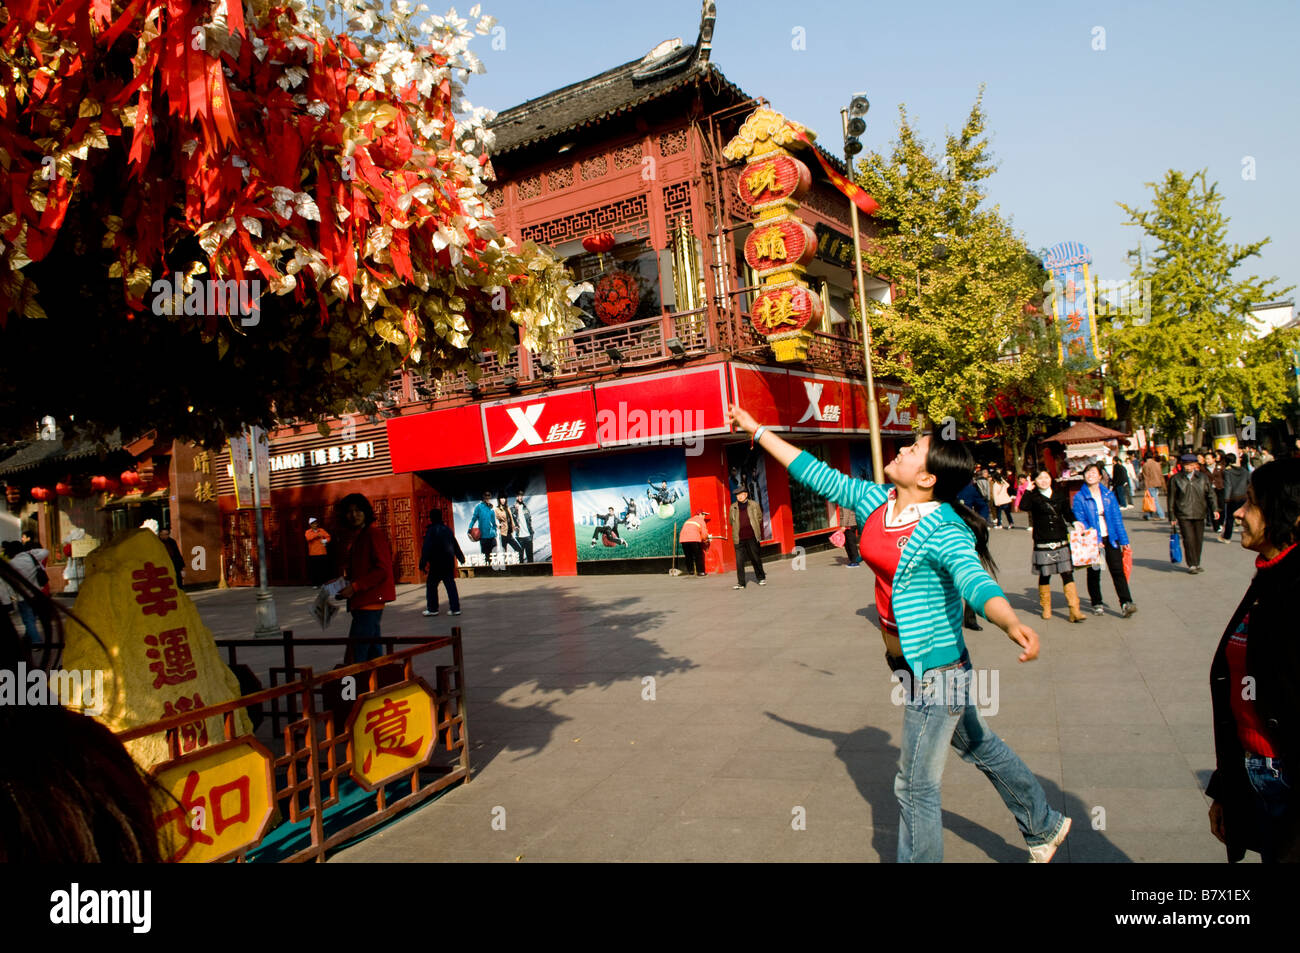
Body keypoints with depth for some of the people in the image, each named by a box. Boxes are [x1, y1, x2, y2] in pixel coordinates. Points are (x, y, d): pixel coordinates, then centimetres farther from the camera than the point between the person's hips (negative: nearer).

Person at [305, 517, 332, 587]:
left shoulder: (322, 530, 9)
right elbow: (308, 538, -19)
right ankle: (315, 584, 7)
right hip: (313, 554, -2)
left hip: (323, 553, 2)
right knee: (314, 570, -1)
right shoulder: (308, 532, 2)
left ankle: (325, 583, 11)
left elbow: (328, 537, 8)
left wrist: (325, 541, -11)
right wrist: (317, 535, -16)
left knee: (324, 569, 2)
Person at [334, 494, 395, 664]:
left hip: (370, 603, -10)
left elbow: (383, 570, -17)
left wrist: (355, 587, -18)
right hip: (362, 603, 10)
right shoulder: (357, 538, 19)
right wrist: (344, 582, 10)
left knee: (354, 659, -13)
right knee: (374, 655, 13)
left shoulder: (374, 534, -10)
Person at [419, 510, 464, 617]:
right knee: (450, 584, 8)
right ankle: (455, 608, 4)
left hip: (437, 564, -6)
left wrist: (423, 564, -15)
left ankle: (432, 609, 10)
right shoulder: (447, 530, 10)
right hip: (449, 562, 6)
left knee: (431, 584, 7)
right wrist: (461, 557, 31)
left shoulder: (431, 531, -10)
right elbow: (455, 545, 19)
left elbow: (426, 549, -15)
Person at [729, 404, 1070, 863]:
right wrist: (756, 429, 9)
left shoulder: (944, 531, -25)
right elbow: (816, 473, 5)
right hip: (909, 665, 9)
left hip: (934, 670, -8)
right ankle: (1044, 827, 50)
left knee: (915, 787, 4)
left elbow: (975, 580, -40)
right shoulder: (873, 500, -2)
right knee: (980, 747, 27)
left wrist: (1012, 624, -61)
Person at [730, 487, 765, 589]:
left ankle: (761, 578, 28)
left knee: (755, 558, 10)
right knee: (739, 561, -3)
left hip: (752, 538, -1)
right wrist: (739, 530, 8)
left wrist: (760, 534, 6)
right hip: (739, 538, 1)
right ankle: (741, 583, 2)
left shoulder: (754, 505, 3)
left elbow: (760, 519, 10)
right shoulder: (733, 507, 6)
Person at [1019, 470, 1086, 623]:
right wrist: (1029, 490, -15)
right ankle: (1046, 609, 25)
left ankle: (1075, 610, -4)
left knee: (1067, 574, -5)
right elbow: (1023, 506, -21)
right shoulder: (1033, 497, -1)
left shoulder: (1060, 493, 8)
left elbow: (1067, 513, 14)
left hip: (1061, 541, 2)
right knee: (1044, 576, 9)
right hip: (1042, 543, -2)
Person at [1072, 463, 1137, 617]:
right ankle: (1097, 604, 20)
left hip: (1110, 538, 2)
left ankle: (1126, 603, -7)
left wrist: (1123, 539, 2)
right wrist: (1093, 540, -19)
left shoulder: (1109, 494, 5)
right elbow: (1080, 522, -8)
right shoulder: (1079, 497, -4)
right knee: (1094, 573, 8)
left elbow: (1117, 518, 6)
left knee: (1117, 570, -6)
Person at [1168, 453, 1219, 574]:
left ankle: (1197, 564, 21)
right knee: (1189, 539, -10)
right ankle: (1191, 565, -1)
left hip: (1199, 514, 3)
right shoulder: (1176, 479, 1)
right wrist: (1172, 517, 3)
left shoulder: (1202, 477, 8)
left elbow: (1210, 493, 11)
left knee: (1198, 539, 7)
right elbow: (1171, 499, 4)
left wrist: (1214, 509, -2)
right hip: (1183, 515, -3)